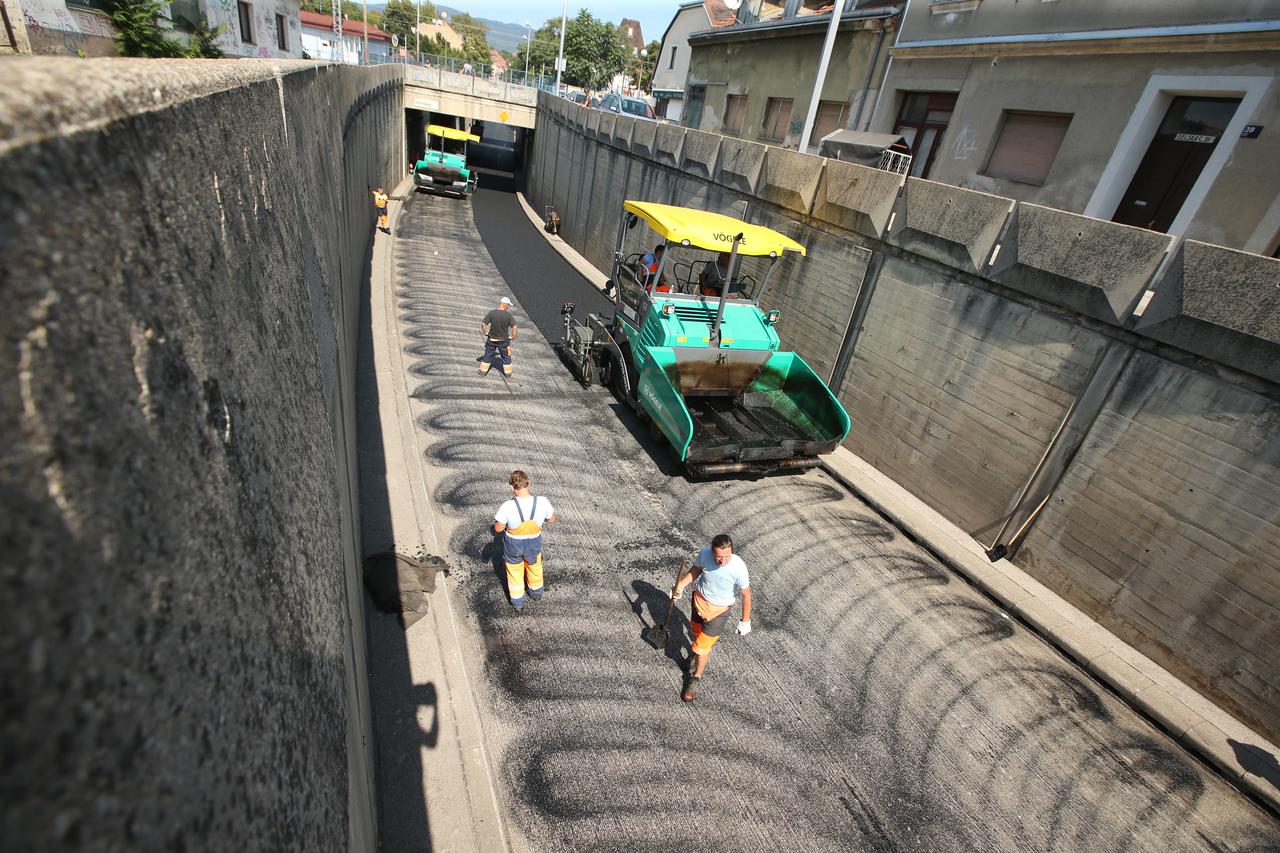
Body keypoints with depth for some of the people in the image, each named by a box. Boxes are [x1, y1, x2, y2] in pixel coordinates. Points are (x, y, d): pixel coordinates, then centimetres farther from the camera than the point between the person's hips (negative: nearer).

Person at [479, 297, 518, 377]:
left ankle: (483, 371, 26)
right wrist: (513, 337, -6)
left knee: (488, 355, 17)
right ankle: (507, 373, 29)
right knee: (506, 357, 19)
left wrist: (485, 333, 2)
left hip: (492, 339, 1)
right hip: (504, 340, -1)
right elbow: (515, 327, -21)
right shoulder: (508, 315, -17)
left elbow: (483, 324, -13)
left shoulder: (491, 313, -12)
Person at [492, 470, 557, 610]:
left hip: (513, 546, -1)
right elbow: (552, 520, -8)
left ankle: (518, 603, 49)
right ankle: (536, 593, 59)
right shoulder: (542, 502, -28)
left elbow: (498, 529, -16)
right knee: (534, 567, 32)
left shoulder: (507, 507, -33)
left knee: (515, 572, 27)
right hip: (534, 544, 2)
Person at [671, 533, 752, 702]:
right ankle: (697, 652, 62)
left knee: (702, 646, 4)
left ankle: (696, 678, 32)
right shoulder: (704, 554, -25)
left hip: (719, 610, -4)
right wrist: (680, 586, -8)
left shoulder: (738, 568, -34)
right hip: (699, 599, 4)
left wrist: (745, 620, -8)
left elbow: (746, 594, -18)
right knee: (696, 631, 28)